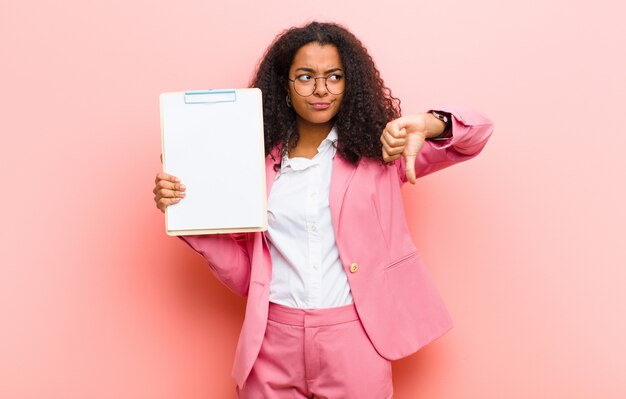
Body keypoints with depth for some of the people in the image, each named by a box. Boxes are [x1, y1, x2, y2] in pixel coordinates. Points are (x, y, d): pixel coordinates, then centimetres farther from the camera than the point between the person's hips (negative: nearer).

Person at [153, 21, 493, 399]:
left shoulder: (380, 150, -1)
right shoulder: (261, 158, 4)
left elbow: (477, 131, -7)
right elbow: (243, 267, 7)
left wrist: (426, 125, -29)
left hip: (354, 336, -1)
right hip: (275, 339, 2)